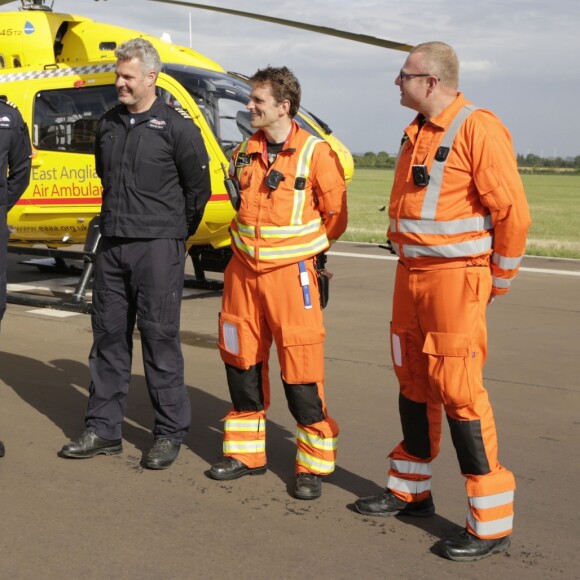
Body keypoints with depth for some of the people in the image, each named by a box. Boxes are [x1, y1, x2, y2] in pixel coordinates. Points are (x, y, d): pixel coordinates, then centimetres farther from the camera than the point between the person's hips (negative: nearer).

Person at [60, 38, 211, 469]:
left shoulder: (177, 127, -6)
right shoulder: (109, 124, 12)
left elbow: (198, 187, -1)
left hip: (158, 247, -6)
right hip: (112, 244, 6)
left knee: (160, 338, -2)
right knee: (109, 335, 9)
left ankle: (170, 433, 9)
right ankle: (103, 430, 18)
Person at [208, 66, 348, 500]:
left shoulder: (315, 153, -9)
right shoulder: (245, 153, 9)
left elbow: (335, 215, -1)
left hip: (290, 272, -6)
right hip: (243, 269, 6)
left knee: (301, 369, -4)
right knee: (242, 362, 11)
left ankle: (313, 465, 9)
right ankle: (247, 452, 25)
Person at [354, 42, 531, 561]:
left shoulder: (477, 128, -13)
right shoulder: (416, 134, 14)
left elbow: (512, 210, -15)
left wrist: (498, 281, -7)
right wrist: (408, 262, 18)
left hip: (456, 279, -8)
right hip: (410, 276, 9)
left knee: (458, 391, -9)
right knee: (415, 384, 15)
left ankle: (491, 523, 0)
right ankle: (411, 492, 30)